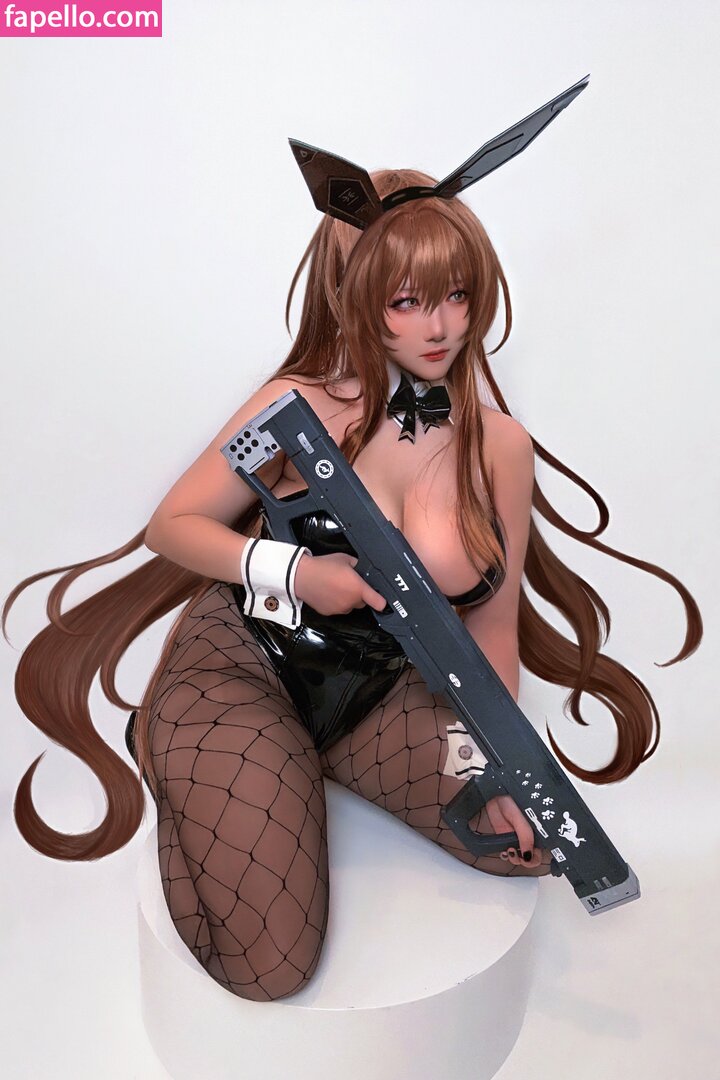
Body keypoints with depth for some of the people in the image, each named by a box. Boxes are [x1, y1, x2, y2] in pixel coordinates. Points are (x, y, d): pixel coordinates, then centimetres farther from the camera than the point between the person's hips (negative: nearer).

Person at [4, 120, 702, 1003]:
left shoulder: (499, 443, -5)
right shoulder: (300, 407, -14)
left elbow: (494, 622, -1)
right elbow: (172, 524, -5)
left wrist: (488, 755, -13)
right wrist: (293, 573, -20)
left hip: (383, 691, 4)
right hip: (244, 665, -4)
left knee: (533, 837, -5)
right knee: (266, 966, -12)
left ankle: (323, 764, 14)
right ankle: (177, 755, 14)